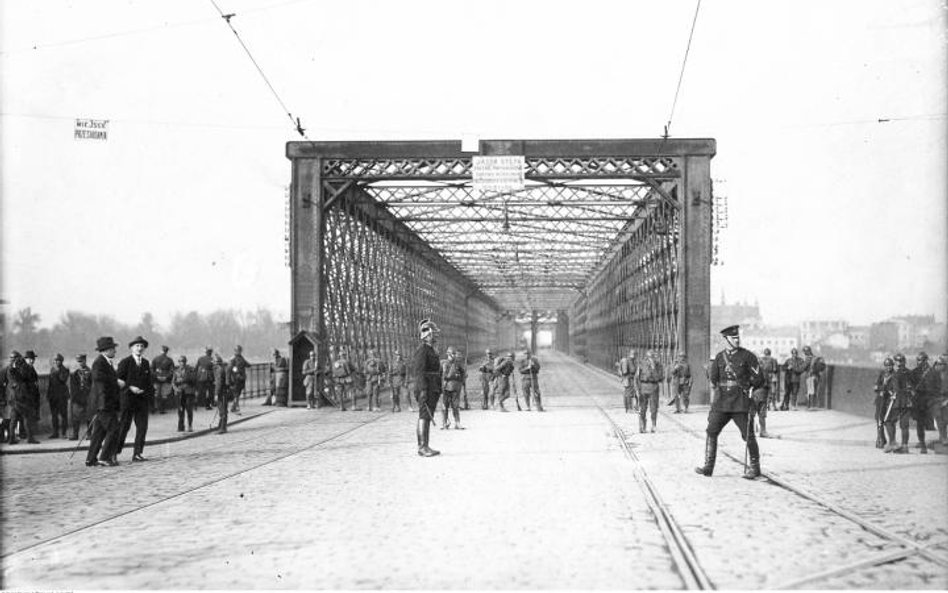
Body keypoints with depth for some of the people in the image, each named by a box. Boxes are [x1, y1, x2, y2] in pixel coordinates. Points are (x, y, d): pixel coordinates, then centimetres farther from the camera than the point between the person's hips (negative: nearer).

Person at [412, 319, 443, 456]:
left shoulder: (430, 350, 19)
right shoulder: (422, 350, -12)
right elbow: (419, 371, -19)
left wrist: (437, 391, 23)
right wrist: (423, 390, -25)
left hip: (433, 390, 10)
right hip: (426, 389, -10)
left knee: (426, 417, 9)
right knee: (425, 416, -13)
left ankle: (423, 447, 10)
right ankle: (423, 447, -16)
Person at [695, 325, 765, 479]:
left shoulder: (747, 356, -2)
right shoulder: (719, 357, 9)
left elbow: (759, 379, -1)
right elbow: (713, 378, 20)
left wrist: (746, 387, 2)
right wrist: (718, 390, 13)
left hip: (741, 404, -4)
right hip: (722, 403, 4)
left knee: (748, 435, -1)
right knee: (711, 431, 1)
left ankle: (754, 467, 12)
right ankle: (708, 466, 7)